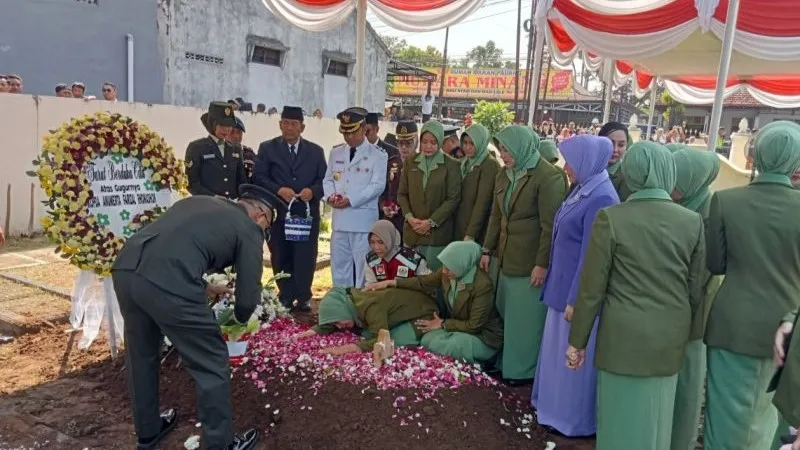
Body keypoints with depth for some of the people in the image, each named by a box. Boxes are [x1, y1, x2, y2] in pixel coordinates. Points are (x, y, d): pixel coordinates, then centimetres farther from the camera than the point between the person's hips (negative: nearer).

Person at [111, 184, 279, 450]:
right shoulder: (249, 228, 11)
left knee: (140, 355, 28)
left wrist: (202, 287, 44)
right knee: (212, 365, 11)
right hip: (166, 283, -8)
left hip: (125, 268, 8)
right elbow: (248, 297, 9)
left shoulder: (198, 202, 30)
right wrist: (239, 318, 32)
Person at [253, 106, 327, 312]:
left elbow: (324, 179, 6)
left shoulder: (316, 151, 11)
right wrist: (278, 190, -16)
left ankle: (303, 299, 10)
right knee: (281, 258, 7)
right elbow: (258, 177, -2)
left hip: (307, 213, 0)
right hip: (278, 212, 0)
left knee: (305, 258, -1)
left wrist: (313, 190, -14)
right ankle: (285, 298, 19)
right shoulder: (267, 148, 7)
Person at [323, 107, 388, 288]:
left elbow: (378, 185, -11)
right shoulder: (336, 153, 13)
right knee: (339, 265, 12)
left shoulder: (378, 155, -3)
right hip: (340, 219, 5)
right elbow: (328, 179, 16)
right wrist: (330, 195, -7)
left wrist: (351, 200, -18)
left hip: (363, 220, -5)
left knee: (363, 267, 1)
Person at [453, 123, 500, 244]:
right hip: (459, 226, 7)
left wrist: (471, 234, -21)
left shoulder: (490, 165, -13)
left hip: (476, 231, -7)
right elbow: (459, 196, 12)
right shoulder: (465, 162, 11)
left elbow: (482, 202, -18)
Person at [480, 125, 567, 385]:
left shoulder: (548, 177, -15)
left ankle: (524, 370, 19)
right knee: (506, 314, 16)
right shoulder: (503, 176, 9)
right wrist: (487, 250, 13)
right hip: (507, 258, 7)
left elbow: (550, 225, -17)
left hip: (531, 262, -7)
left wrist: (542, 264, -18)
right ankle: (506, 362, 31)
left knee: (526, 318, 4)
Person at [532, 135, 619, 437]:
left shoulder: (601, 199, -22)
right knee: (560, 349, 20)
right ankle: (558, 403, 36)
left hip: (579, 291, -9)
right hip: (564, 284, 9)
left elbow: (591, 255, -22)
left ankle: (576, 418, 22)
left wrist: (575, 299, -20)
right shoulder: (583, 190, 8)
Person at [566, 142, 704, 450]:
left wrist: (577, 340, 1)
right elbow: (694, 289, 5)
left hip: (624, 338, -3)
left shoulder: (611, 218, -12)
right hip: (670, 339, 4)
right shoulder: (693, 221, -2)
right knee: (654, 422, 19)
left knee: (621, 420, 11)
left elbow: (591, 288, -9)